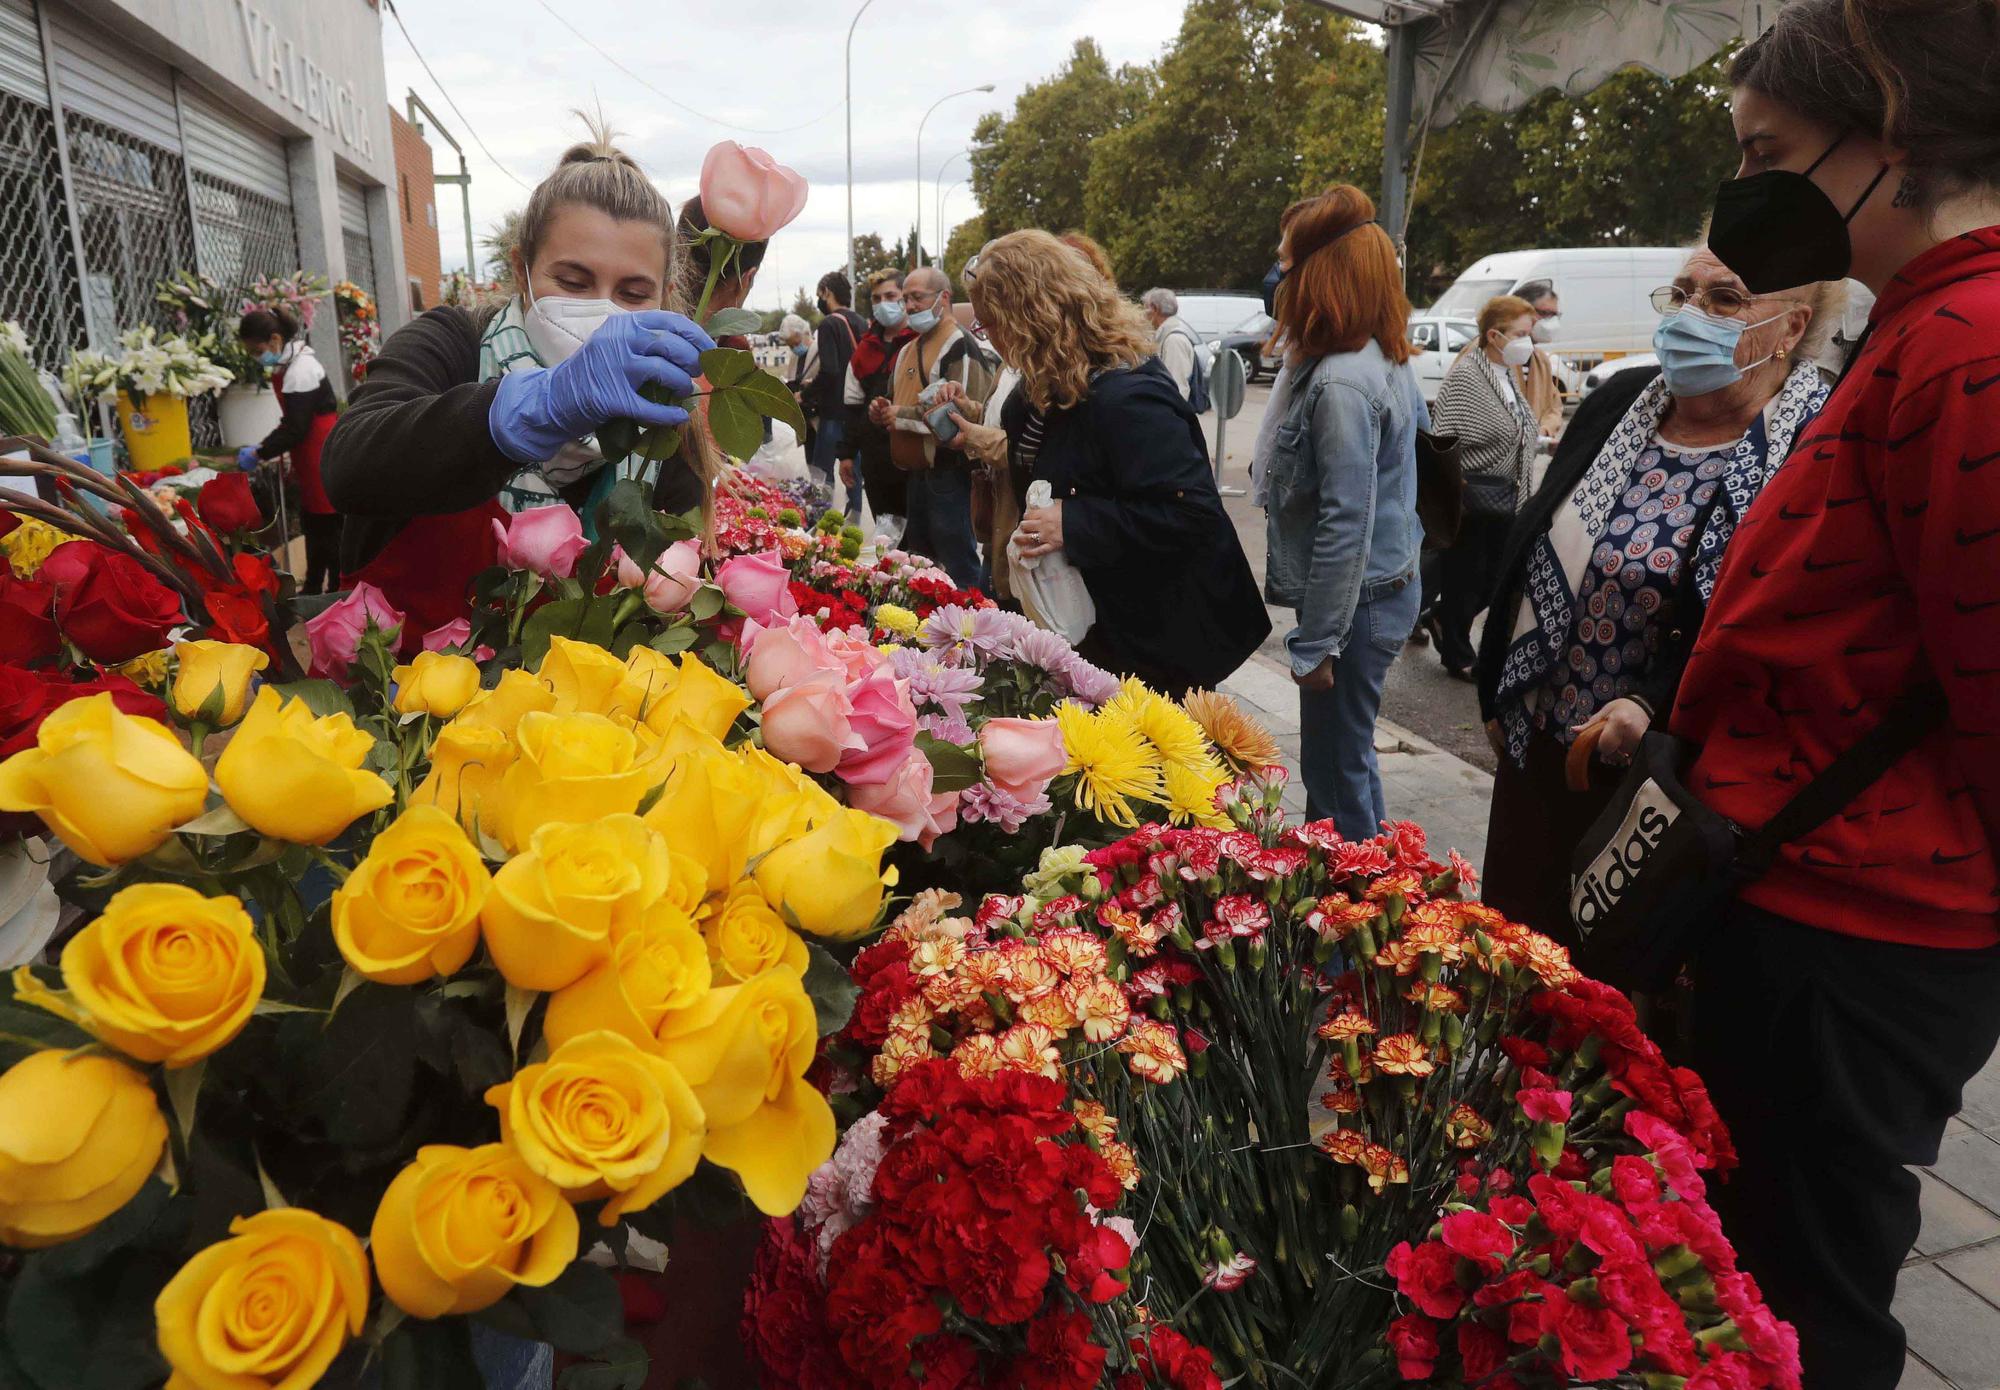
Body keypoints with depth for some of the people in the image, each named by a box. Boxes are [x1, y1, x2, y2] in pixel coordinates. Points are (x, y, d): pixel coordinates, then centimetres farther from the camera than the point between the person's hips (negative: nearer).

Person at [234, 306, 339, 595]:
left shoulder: (301, 369, -20)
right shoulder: (290, 364, 10)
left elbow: (296, 428, -21)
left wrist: (259, 454, -13)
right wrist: (267, 448, 6)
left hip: (323, 459, -10)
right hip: (312, 460, 10)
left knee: (328, 528, -5)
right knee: (313, 526, 16)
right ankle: (313, 588, 26)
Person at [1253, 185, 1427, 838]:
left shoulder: (1341, 383, -23)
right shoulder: (1387, 359, 7)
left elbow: (1345, 526, -25)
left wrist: (1315, 643, -19)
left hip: (1354, 601, -10)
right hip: (1390, 582, 10)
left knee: (1338, 772, 3)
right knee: (1346, 761, 21)